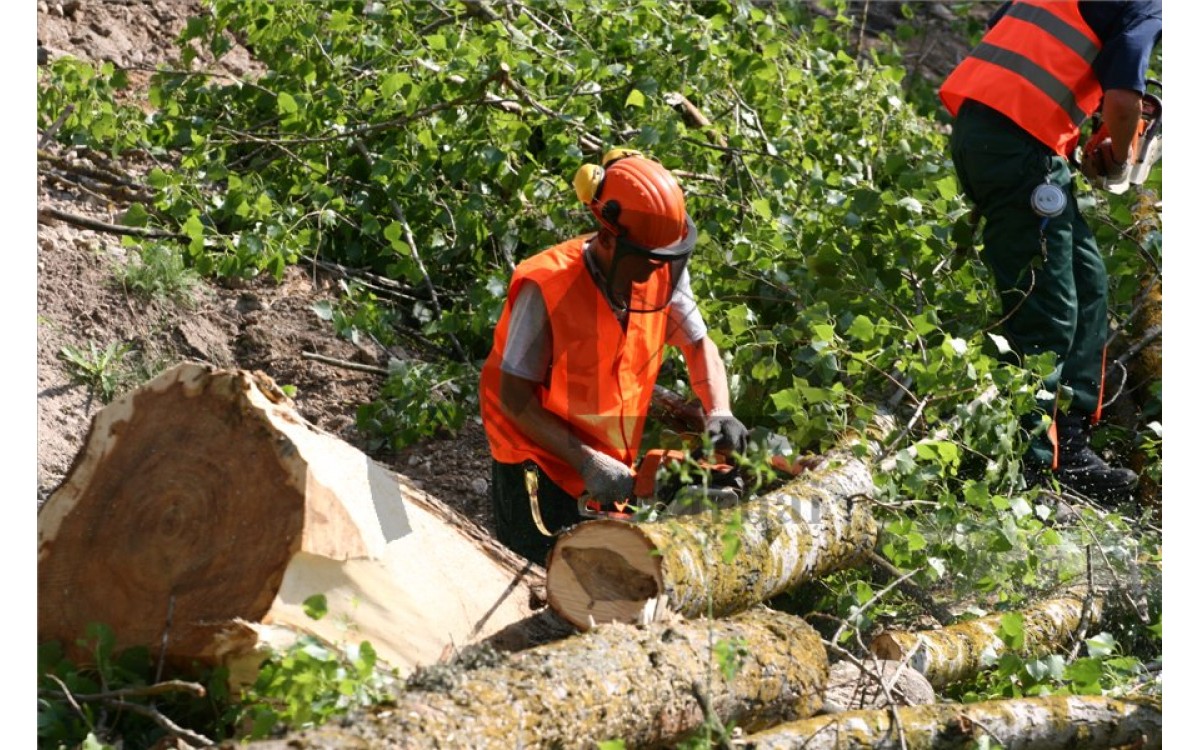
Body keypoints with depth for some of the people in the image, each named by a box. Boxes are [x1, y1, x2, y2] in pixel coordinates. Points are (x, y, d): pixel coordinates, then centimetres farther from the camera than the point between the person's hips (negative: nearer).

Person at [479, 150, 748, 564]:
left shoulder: (664, 272, -13)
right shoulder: (547, 289, -28)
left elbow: (699, 345, 1)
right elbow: (515, 399, -22)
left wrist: (719, 412, -18)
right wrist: (586, 462, -27)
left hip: (613, 455, 6)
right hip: (539, 460, -6)